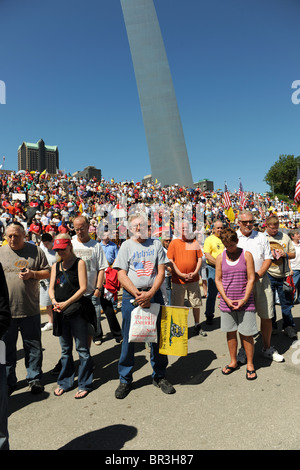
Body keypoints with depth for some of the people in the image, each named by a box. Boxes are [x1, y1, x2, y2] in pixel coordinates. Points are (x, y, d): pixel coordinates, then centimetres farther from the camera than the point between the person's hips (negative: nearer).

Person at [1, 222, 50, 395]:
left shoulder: (36, 251, 1)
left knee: (33, 346, 9)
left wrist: (33, 274, -14)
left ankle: (35, 379, 26)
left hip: (30, 309, -1)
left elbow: (47, 272, 4)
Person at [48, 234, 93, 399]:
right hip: (60, 312, 5)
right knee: (65, 349, 17)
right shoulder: (55, 266, 12)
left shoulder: (79, 263, -5)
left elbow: (83, 288, -11)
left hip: (76, 311, -5)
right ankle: (65, 382, 31)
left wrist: (66, 303, -16)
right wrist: (54, 301, -10)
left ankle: (84, 384, 17)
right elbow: (51, 288, 10)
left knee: (82, 349, 4)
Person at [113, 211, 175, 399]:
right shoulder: (126, 245, 4)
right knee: (129, 338, 6)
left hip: (154, 294, 1)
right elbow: (121, 274, -3)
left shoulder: (156, 244, 7)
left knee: (158, 336, 9)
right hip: (131, 296, -1)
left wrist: (150, 294, -12)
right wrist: (138, 294, -13)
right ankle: (125, 380, 22)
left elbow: (161, 272, 1)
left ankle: (159, 376, 27)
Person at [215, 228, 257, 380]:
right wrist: (227, 299, -6)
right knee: (230, 332, 12)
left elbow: (251, 279, -4)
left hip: (245, 301, -2)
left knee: (246, 333, 3)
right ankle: (233, 362, 28)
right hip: (227, 302, 2)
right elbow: (218, 280, 3)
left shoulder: (246, 255, -2)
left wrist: (244, 299, -10)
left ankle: (250, 365, 20)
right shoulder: (220, 257, 3)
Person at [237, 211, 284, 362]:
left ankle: (267, 348, 24)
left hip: (261, 280, 2)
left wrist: (259, 274, -9)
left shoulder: (261, 237, 10)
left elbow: (268, 258, 7)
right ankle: (244, 348, 21)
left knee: (267, 316, 6)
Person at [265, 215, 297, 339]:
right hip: (268, 275, -2)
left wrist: (285, 254, -8)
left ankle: (288, 326, 18)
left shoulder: (285, 237, 9)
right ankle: (272, 326, 21)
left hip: (283, 275, 2)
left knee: (286, 301, 5)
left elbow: (293, 254, 13)